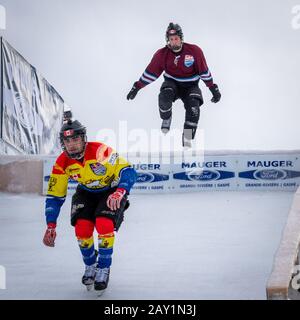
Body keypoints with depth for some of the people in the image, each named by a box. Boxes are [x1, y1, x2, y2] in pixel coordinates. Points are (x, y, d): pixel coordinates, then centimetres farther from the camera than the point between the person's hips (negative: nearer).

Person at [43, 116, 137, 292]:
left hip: (112, 191, -3)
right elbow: (55, 196, -8)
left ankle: (104, 269, -4)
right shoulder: (62, 163, -16)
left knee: (104, 225, -27)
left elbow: (129, 172, -30)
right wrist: (51, 226, -15)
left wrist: (119, 192, -49)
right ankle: (90, 266, 10)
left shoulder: (100, 151, -30)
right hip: (86, 193, 4)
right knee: (82, 227, -20)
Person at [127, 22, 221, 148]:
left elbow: (204, 71, -6)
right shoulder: (162, 54, -11)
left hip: (190, 85, 0)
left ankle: (187, 140, -13)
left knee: (194, 108, -27)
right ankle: (166, 122, -4)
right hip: (172, 83, 1)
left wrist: (214, 89, -5)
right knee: (164, 96, -33)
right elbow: (150, 72, -2)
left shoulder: (194, 51, -14)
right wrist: (136, 87, -3)